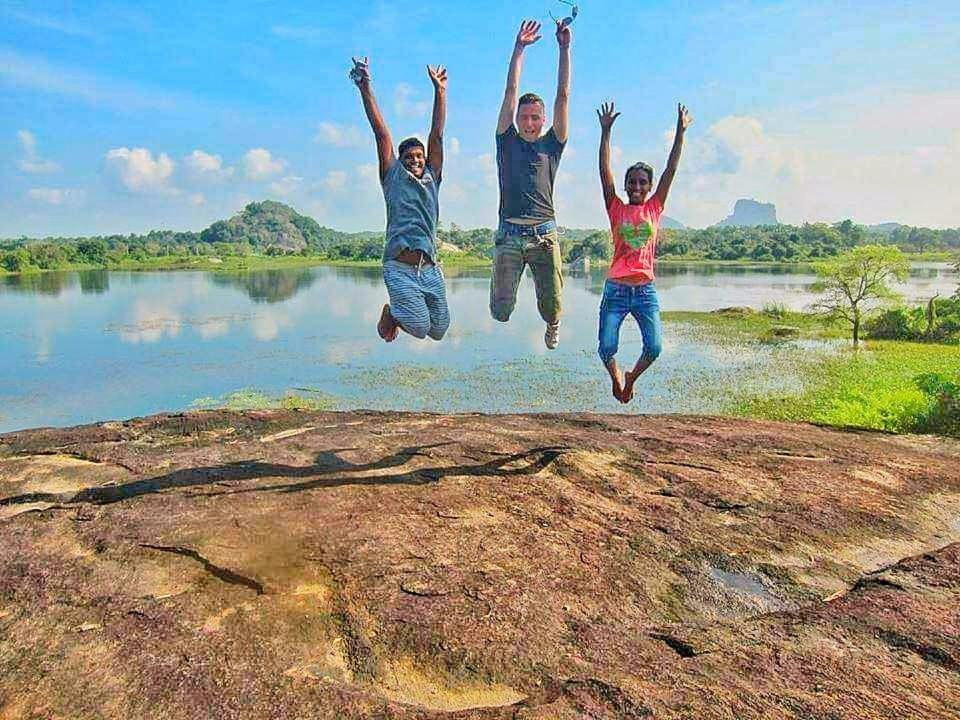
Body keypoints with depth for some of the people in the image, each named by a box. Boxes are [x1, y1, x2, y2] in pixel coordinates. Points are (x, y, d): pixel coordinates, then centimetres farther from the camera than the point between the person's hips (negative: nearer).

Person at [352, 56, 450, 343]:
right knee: (420, 329, -18)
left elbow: (437, 135, 14)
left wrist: (440, 90, 13)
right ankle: (391, 313, 16)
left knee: (438, 331, 6)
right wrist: (365, 89, 3)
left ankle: (403, 309, 36)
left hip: (430, 268, 4)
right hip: (400, 268, -4)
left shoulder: (432, 178, 16)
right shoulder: (393, 177, 9)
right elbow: (381, 133, 5)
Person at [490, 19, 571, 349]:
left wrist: (564, 48, 7)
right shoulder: (507, 142, 14)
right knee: (501, 311, -6)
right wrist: (519, 48, 5)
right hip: (509, 234, 0)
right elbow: (510, 92, 9)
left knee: (552, 306, -4)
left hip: (544, 235, 1)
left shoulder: (551, 146, 15)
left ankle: (552, 325, 33)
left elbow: (563, 96, 11)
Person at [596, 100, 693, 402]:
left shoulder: (654, 208, 9)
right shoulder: (616, 209, 5)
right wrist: (606, 131, -7)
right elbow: (604, 171, -2)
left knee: (654, 347, -9)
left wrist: (680, 132, 2)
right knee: (606, 348, -7)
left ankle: (632, 377, 22)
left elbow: (671, 170, 5)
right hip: (615, 289, -1)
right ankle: (616, 377, 27)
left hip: (645, 290, 1)